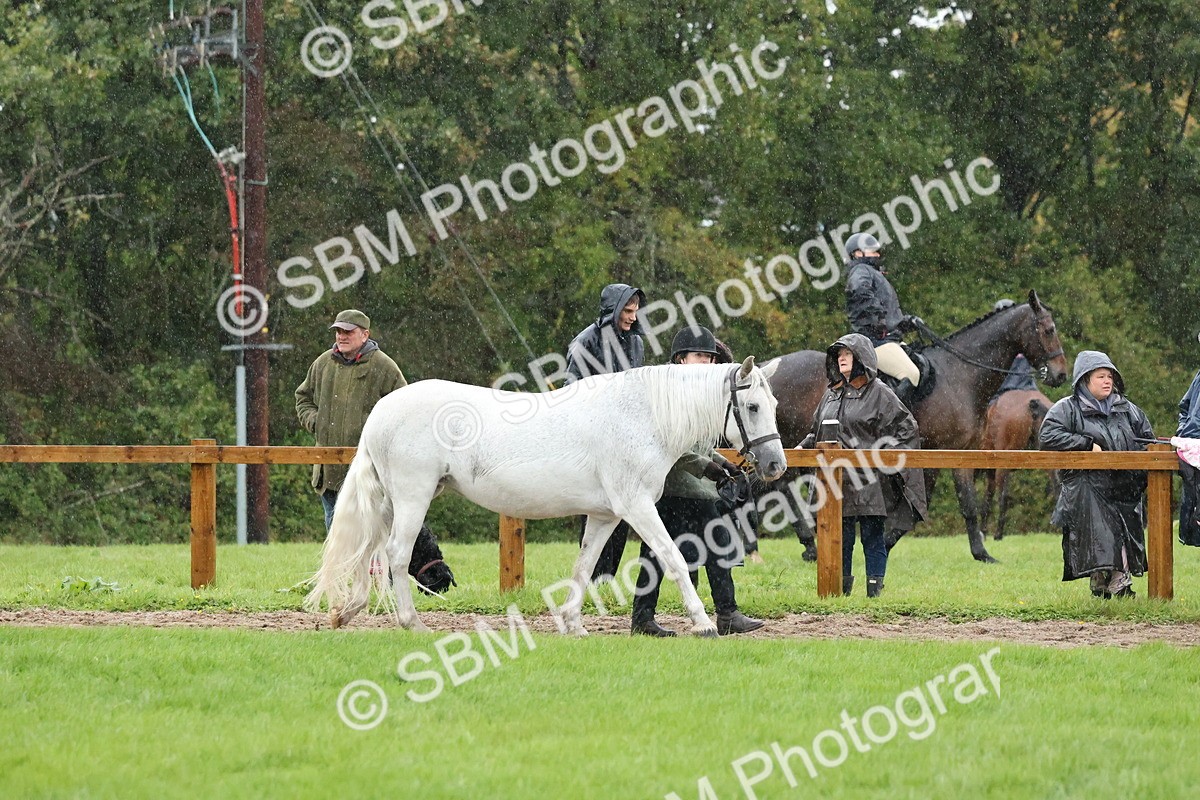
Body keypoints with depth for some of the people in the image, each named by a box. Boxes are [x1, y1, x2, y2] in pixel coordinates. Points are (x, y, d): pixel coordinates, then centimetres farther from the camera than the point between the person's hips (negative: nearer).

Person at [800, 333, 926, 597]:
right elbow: (817, 430, 24)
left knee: (872, 535, -2)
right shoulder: (832, 393, 15)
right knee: (839, 534, 7)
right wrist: (804, 447, 8)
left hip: (869, 480, -5)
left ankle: (875, 587, 3)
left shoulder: (878, 392, -3)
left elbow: (906, 426, -3)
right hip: (837, 478, 5)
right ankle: (842, 584, 14)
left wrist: (888, 452, -13)